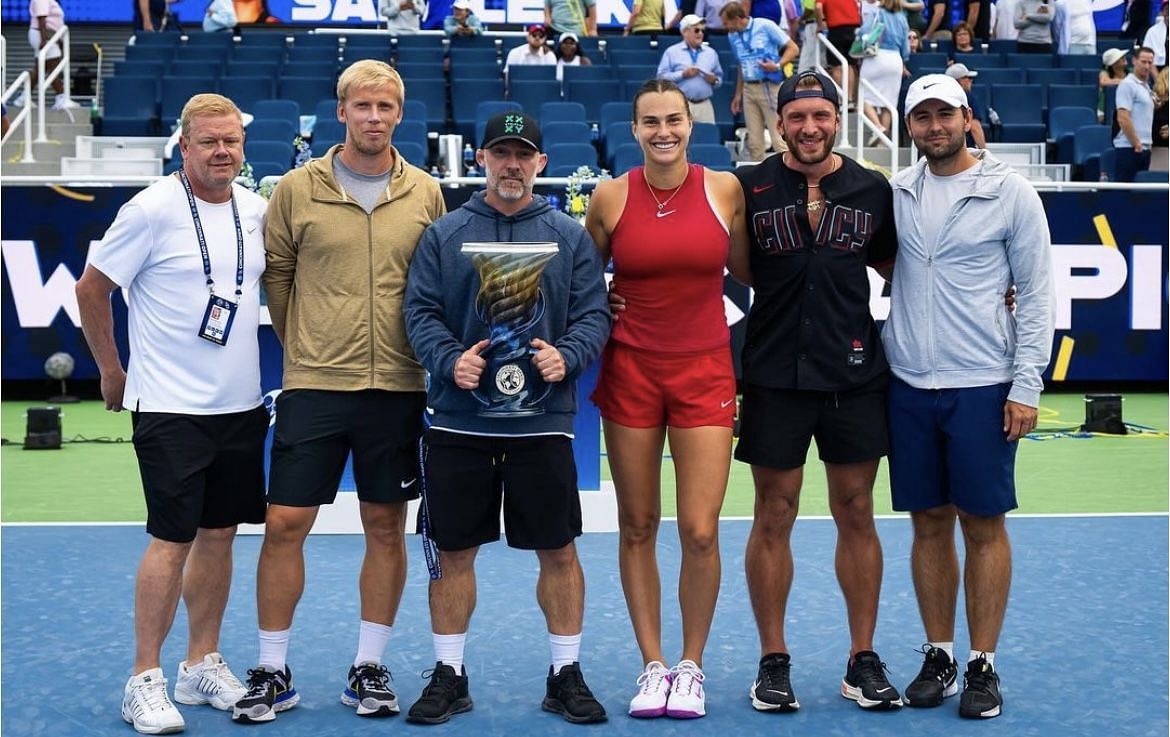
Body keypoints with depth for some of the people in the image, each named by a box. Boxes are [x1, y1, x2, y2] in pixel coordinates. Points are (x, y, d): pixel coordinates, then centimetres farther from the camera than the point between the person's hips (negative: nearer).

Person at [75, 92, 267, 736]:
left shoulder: (256, 210, 6)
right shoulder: (153, 210, -11)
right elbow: (91, 290, -4)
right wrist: (112, 372, 2)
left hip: (241, 403, 6)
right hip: (170, 406, -6)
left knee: (220, 533, 11)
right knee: (173, 538, -5)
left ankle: (203, 666, 22)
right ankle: (145, 681, 5)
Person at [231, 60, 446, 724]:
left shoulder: (425, 194, 4)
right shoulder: (299, 188, 1)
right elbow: (276, 272, 8)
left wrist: (422, 349, 4)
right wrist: (303, 344, 8)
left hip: (398, 387, 1)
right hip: (313, 386, -1)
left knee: (386, 526, 7)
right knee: (285, 524, -1)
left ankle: (370, 668, 20)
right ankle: (273, 671, 13)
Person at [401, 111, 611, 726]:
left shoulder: (570, 236, 7)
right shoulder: (444, 234, 5)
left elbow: (594, 313, 3)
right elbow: (421, 311, 1)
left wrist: (567, 356, -15)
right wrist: (450, 361, -16)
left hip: (543, 422, 0)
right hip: (458, 422, 0)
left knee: (558, 551, 4)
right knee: (453, 551, 6)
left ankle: (566, 675, 19)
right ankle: (449, 676, 20)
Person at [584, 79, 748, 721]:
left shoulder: (724, 189, -2)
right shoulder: (610, 197, -1)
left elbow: (747, 271, 11)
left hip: (704, 372, -1)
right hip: (630, 372, 1)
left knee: (700, 531, -5)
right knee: (637, 528, 6)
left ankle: (691, 668, 14)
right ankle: (652, 666, 19)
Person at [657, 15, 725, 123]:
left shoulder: (711, 53, 16)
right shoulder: (672, 52, 4)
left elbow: (719, 77, 20)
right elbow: (662, 76, -2)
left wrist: (715, 80, -3)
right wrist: (683, 74, -12)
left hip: (704, 105, 4)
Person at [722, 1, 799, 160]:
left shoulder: (765, 26, -5)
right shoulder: (733, 36, 12)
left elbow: (793, 49, -4)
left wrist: (778, 66, -18)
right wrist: (738, 95, 19)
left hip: (770, 87, -6)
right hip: (749, 89, 6)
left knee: (779, 140, -10)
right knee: (754, 142, 5)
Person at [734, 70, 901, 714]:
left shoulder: (873, 189, 5)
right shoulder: (748, 186, 0)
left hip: (854, 372, 2)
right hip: (774, 376, -1)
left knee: (856, 513, 7)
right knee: (773, 517, 4)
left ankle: (863, 662, 18)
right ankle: (773, 662, 17)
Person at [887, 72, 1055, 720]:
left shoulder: (1010, 193, -3)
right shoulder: (896, 193, 7)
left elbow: (1036, 292, -3)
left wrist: (1026, 385, -9)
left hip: (982, 387, -3)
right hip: (908, 384, 3)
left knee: (982, 524, 1)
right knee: (929, 523, 9)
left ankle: (982, 666, 11)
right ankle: (938, 658, 20)